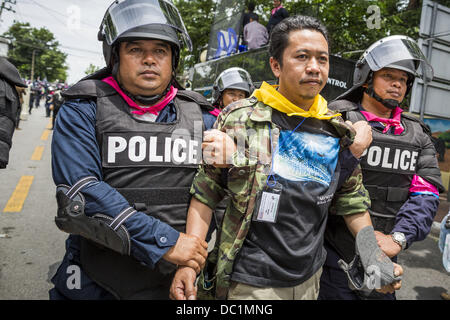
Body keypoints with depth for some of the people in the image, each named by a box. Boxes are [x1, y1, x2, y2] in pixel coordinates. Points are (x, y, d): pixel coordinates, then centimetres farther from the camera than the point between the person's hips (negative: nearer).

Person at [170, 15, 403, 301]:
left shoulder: (340, 132, 0)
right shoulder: (238, 119, -11)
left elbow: (352, 200, 10)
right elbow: (205, 194, -8)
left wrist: (374, 256, 2)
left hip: (310, 278, 5)